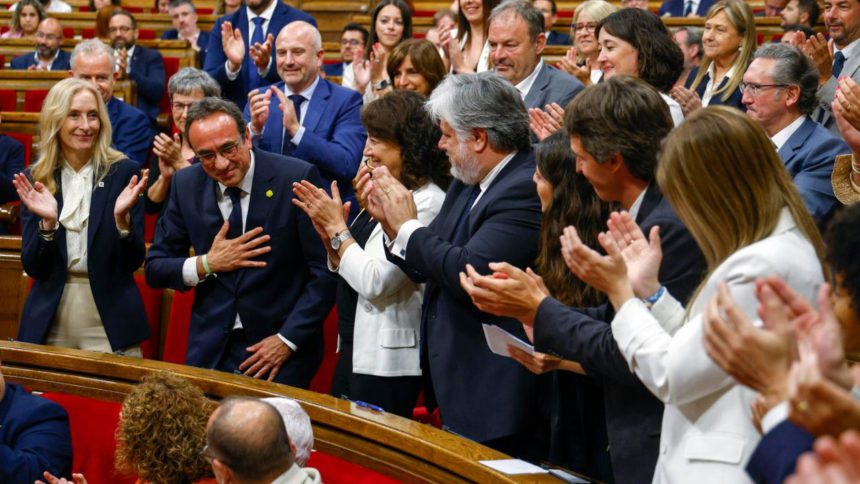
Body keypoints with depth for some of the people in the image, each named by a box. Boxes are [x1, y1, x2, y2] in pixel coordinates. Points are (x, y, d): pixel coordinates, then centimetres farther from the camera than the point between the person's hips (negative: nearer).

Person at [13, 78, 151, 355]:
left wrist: (122, 218, -22)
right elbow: (33, 267, -1)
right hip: (49, 321, 2)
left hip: (111, 321, -2)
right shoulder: (36, 179, 2)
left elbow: (134, 261, -5)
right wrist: (48, 222, -18)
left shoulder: (123, 172, -3)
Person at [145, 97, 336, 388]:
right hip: (210, 352, 3)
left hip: (282, 352, -3)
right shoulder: (186, 185, 2)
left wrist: (288, 339, -13)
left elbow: (326, 271, -9)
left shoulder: (297, 178, -11)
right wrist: (207, 265, -10)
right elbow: (155, 269, 7)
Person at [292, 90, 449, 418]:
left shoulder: (426, 203, -20)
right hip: (356, 349, 9)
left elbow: (375, 282, -23)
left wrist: (337, 226, -13)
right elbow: (346, 269, 16)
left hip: (387, 363, -9)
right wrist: (327, 231, -2)